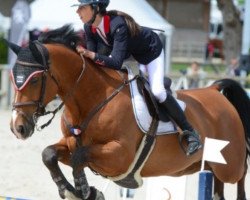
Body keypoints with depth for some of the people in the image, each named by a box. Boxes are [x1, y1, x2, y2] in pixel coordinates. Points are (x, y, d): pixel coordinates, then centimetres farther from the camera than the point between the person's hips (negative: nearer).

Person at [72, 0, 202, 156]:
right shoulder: (89, 28, -19)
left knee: (157, 91, -22)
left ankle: (190, 132, -9)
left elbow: (116, 63, -47)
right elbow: (93, 54, -12)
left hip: (150, 50, -8)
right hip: (129, 53, 8)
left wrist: (91, 55, -56)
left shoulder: (117, 25, -41)